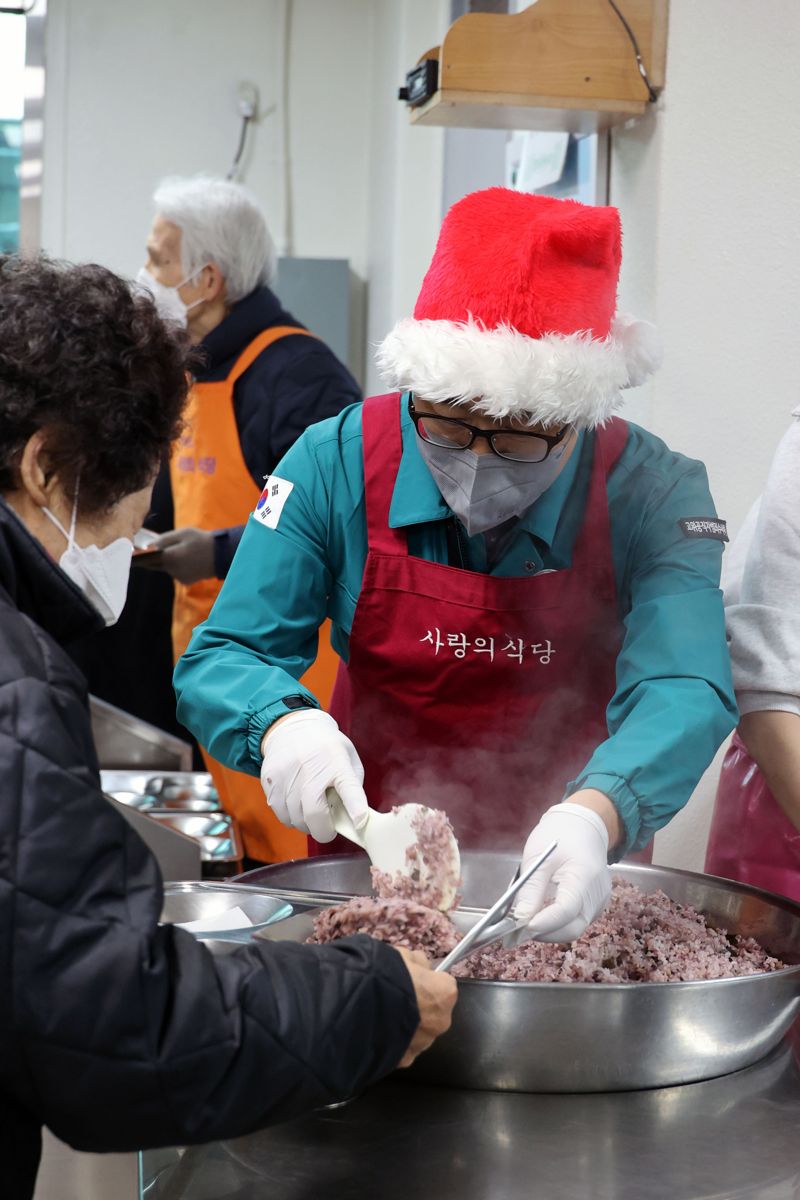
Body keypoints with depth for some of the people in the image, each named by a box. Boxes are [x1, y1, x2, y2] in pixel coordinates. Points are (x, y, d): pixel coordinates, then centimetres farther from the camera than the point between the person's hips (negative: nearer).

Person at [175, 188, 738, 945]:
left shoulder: (650, 492, -12)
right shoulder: (337, 463, -9)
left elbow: (682, 689, -24)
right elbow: (221, 658, -8)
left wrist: (595, 815, -46)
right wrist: (284, 724, -32)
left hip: (559, 887, 0)